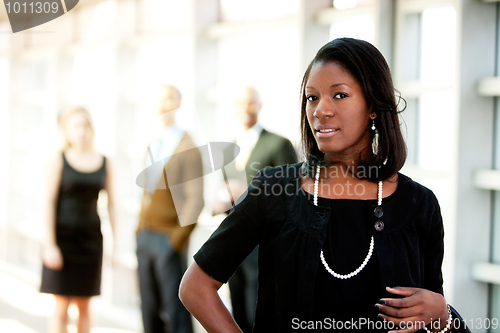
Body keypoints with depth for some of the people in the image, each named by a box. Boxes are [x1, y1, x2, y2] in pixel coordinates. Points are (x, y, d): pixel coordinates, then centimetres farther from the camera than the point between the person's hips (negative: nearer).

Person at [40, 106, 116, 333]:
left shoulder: (105, 164, 4)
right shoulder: (58, 161, -6)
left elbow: (111, 203, 6)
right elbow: (48, 202, -10)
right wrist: (49, 244, -16)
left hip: (91, 237, 3)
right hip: (63, 236, -3)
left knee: (84, 305, 8)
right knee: (61, 305, -4)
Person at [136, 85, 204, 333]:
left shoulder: (188, 148, -8)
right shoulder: (153, 147, 15)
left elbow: (195, 199, -12)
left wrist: (179, 238, -16)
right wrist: (140, 230, 11)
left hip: (168, 240, -7)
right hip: (145, 237, 7)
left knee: (175, 312, -4)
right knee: (150, 310, 11)